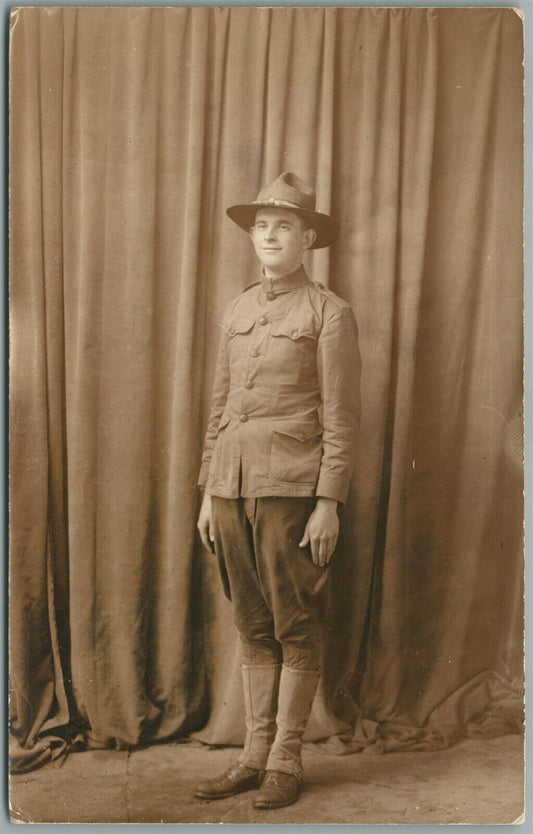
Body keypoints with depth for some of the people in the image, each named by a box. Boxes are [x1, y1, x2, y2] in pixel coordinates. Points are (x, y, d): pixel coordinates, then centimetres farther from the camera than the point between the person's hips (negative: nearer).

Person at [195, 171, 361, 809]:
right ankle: (254, 756, 21)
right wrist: (208, 492, 12)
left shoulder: (328, 312, -3)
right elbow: (219, 406, 15)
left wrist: (329, 502, -12)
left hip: (290, 487, -5)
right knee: (253, 629, 11)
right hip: (233, 486, 6)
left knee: (295, 629, 4)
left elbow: (340, 417, -6)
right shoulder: (238, 310, 14)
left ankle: (286, 761, 16)